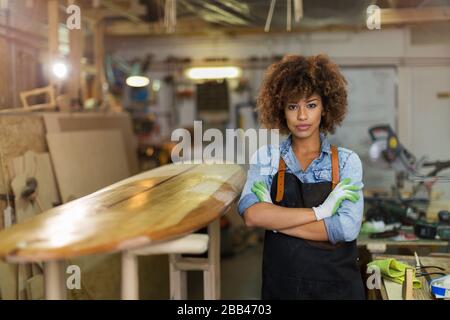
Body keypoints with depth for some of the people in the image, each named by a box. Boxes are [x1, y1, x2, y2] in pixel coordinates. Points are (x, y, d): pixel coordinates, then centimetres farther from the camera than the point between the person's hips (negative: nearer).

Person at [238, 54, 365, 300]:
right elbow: (251, 215, -18)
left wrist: (274, 219, -16)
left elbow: (347, 228, -17)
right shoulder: (266, 157, -3)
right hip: (281, 285, 1)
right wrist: (320, 211, -19)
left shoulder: (346, 161, -4)